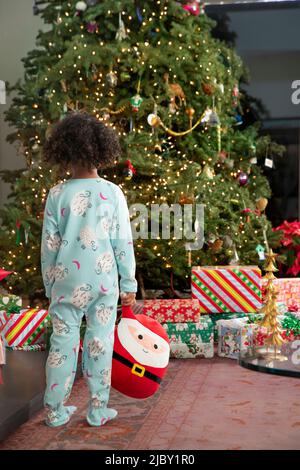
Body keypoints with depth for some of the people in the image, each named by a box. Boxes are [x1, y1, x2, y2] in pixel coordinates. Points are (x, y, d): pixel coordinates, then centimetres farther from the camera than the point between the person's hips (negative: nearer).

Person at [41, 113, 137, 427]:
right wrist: (129, 284, 5)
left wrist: (50, 286, 10)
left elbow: (49, 245, -1)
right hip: (104, 280, 0)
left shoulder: (57, 195, -4)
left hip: (67, 280, 0)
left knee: (63, 341, 8)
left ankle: (55, 411, 17)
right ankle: (98, 410, 17)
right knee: (100, 341, 8)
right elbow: (123, 242, -3)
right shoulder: (112, 193, -4)